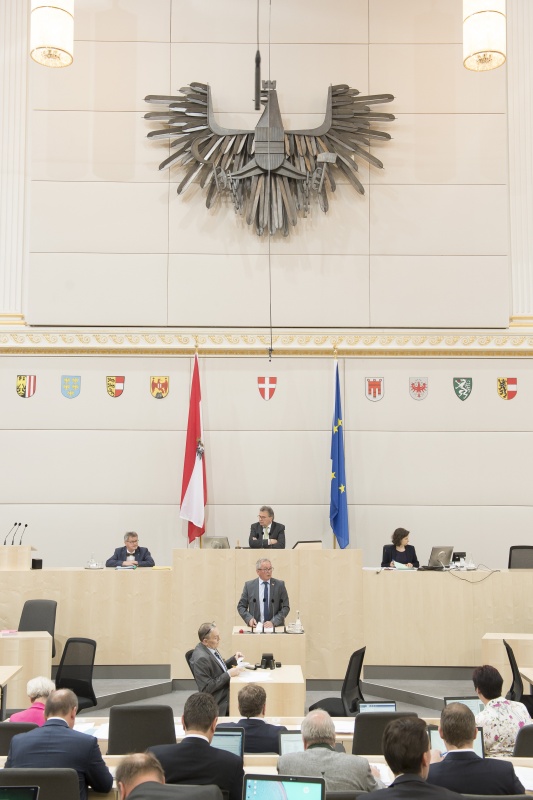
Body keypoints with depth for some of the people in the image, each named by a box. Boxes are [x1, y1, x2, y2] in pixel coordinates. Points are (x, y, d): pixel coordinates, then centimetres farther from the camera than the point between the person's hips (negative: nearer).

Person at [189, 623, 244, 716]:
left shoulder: (210, 648, 3)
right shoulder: (201, 658, -23)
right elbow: (207, 689, -22)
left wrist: (234, 659, 3)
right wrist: (228, 674, -22)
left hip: (226, 690, 9)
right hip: (220, 702, -9)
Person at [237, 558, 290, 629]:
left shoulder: (279, 585, 5)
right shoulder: (249, 585, 7)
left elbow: (286, 607, 3)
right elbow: (241, 606, 11)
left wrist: (273, 622, -9)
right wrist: (249, 618, -7)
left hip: (275, 627, 0)